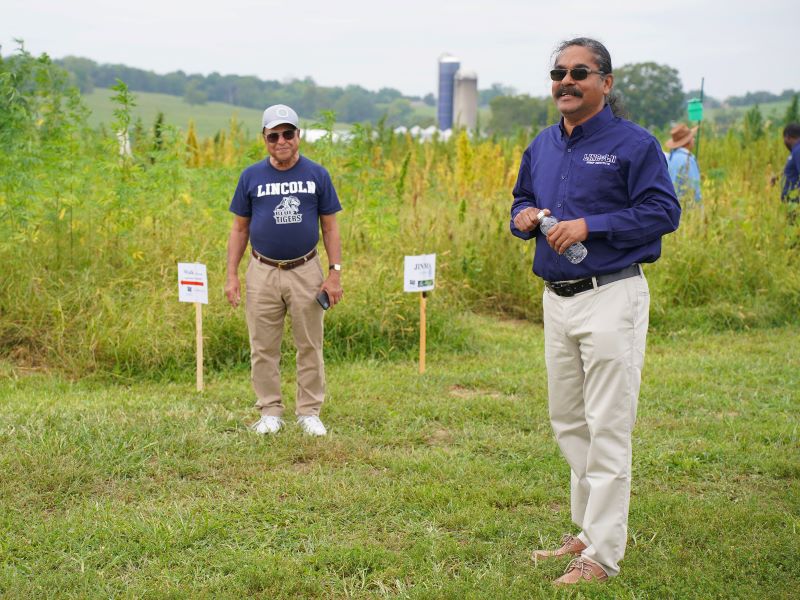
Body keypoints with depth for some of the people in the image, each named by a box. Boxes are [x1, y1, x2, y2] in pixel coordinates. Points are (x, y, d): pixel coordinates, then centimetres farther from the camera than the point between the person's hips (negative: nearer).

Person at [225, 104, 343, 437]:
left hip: (305, 271, -1)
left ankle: (309, 412, 16)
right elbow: (239, 228, 6)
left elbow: (330, 227, 3)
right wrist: (232, 275, -1)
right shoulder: (251, 176, 1)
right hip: (263, 272, 1)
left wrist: (335, 273, -4)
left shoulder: (317, 175, 0)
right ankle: (270, 412, 17)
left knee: (310, 347, 6)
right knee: (263, 348, 6)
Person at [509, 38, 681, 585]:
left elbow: (663, 211, -14)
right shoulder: (541, 147, 13)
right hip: (556, 299, 8)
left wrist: (589, 225, -20)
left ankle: (603, 554, 0)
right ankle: (588, 531, 29)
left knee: (607, 427, -5)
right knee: (568, 423, 15)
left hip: (612, 297, -8)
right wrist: (525, 217, 0)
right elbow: (523, 202, 25)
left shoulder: (634, 144, -8)